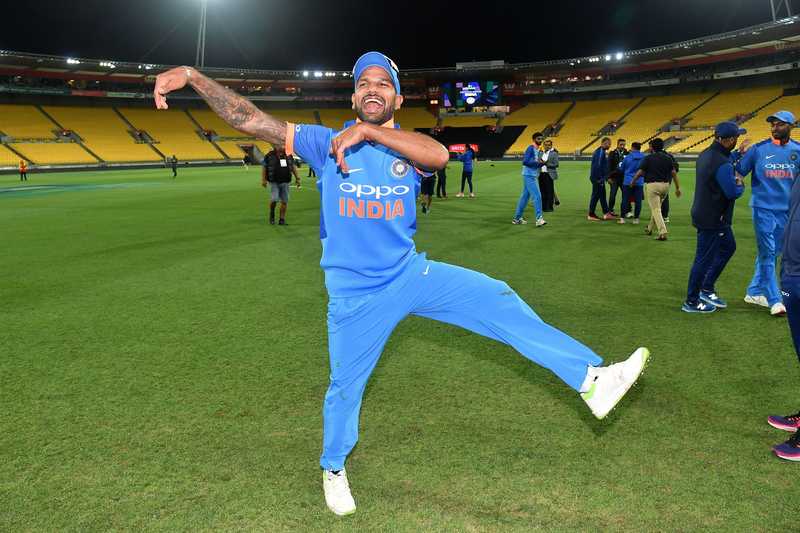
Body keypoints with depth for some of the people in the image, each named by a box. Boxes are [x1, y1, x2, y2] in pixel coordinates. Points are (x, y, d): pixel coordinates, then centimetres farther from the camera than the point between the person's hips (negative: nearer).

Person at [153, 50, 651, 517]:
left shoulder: (408, 147, -2)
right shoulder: (326, 142, -6)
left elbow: (440, 155, -27)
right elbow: (251, 119, -14)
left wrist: (370, 132, -32)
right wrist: (192, 74, -25)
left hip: (411, 274, 2)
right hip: (355, 293, -2)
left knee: (500, 302, -8)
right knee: (346, 385, 11)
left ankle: (591, 379, -2)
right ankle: (334, 469, 38)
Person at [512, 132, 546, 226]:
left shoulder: (537, 150, 17)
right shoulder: (530, 148, -11)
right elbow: (525, 161, -19)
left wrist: (542, 163, 2)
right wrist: (537, 162, -20)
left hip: (534, 176, 10)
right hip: (529, 176, -10)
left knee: (525, 197, 12)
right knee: (537, 196, -13)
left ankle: (517, 218, 18)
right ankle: (539, 219, -14)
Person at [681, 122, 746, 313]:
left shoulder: (706, 154, 4)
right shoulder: (722, 164, -25)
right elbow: (733, 192, -24)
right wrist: (741, 184, -4)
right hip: (713, 220, -10)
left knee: (728, 247, 25)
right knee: (704, 259, 1)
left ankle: (707, 289, 29)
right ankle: (691, 302, 12)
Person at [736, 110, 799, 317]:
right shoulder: (759, 149, -3)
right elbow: (740, 172, -3)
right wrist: (742, 154, -18)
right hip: (763, 208, -3)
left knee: (772, 253, 11)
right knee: (767, 254, -5)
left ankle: (754, 292, 24)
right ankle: (774, 300, 0)